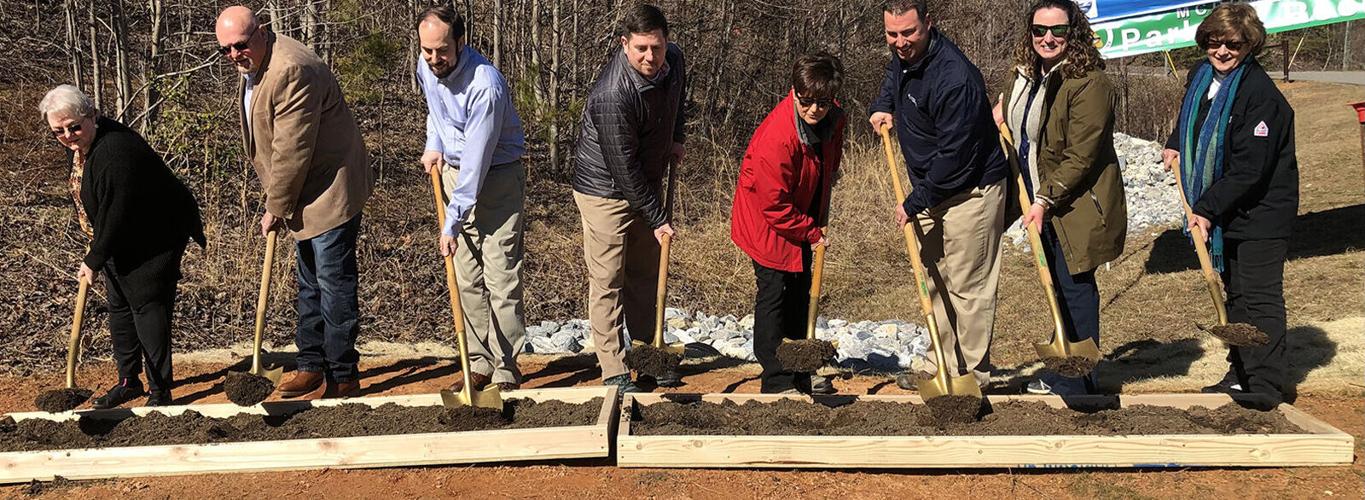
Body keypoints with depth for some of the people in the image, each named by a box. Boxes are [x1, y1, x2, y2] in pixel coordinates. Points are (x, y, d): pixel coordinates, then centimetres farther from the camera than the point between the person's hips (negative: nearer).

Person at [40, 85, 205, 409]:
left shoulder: (115, 151, -30)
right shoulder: (78, 145, 2)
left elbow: (117, 214, -27)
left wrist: (94, 260, -19)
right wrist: (98, 254, 18)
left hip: (156, 237, -10)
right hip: (122, 241, 10)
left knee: (147, 305, -10)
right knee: (119, 307, 13)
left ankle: (160, 391, -3)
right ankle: (129, 381, 26)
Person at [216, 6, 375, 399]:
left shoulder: (292, 70, -24)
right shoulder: (252, 67, 9)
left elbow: (291, 151, -23)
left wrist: (276, 207, -14)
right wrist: (276, 201, 13)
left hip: (331, 190, -10)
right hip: (307, 196, 10)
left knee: (334, 287, -4)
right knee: (309, 286, 17)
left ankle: (343, 378, 5)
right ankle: (311, 365, 29)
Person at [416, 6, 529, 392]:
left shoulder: (485, 85, -28)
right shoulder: (426, 69, -3)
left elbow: (476, 161, -28)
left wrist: (452, 222, -25)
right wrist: (434, 143, 6)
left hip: (497, 177, -7)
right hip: (454, 172, 7)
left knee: (501, 278, -9)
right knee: (467, 279, 8)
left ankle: (506, 371, -2)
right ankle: (480, 363, 17)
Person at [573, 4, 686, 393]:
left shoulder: (673, 58, -9)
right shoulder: (613, 96, -33)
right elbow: (624, 168, -26)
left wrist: (676, 137, 8)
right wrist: (657, 218, -18)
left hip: (646, 185, 8)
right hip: (605, 190, -8)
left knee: (646, 274, 15)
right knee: (608, 282, -3)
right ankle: (614, 372, 6)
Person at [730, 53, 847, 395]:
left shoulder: (833, 119, -9)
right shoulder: (777, 138, -33)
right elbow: (774, 204, -27)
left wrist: (818, 223, 8)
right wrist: (812, 232, -18)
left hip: (801, 220, 8)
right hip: (767, 223, -8)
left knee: (800, 293, 15)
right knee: (774, 293, -5)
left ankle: (799, 373, 28)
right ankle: (776, 381, 4)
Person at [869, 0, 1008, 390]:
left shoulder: (954, 78, -28)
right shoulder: (903, 58, 1)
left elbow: (954, 156, -26)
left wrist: (914, 203, -19)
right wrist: (882, 107, 6)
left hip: (969, 193, -9)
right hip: (931, 192, 10)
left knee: (967, 287, -1)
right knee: (935, 282, 17)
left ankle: (971, 376, 11)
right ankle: (942, 364, 30)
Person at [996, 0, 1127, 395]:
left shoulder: (1089, 83, -19)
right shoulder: (1026, 75, 7)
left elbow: (1080, 158, -23)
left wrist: (1045, 201, -23)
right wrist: (1002, 109, 12)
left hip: (1075, 205, -8)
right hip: (1041, 201, 8)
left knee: (1074, 288, -3)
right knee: (1059, 286, 16)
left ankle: (1075, 383, 8)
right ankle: (1062, 371, 28)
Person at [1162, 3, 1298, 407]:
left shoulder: (1260, 94, -21)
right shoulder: (1200, 77, 5)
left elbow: (1250, 170, -24)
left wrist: (1208, 208, -25)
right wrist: (1176, 144, 13)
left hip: (1261, 213, -9)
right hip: (1224, 212, 9)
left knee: (1260, 298, -7)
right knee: (1235, 295, 16)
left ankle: (1269, 386, -1)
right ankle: (1241, 376, 27)